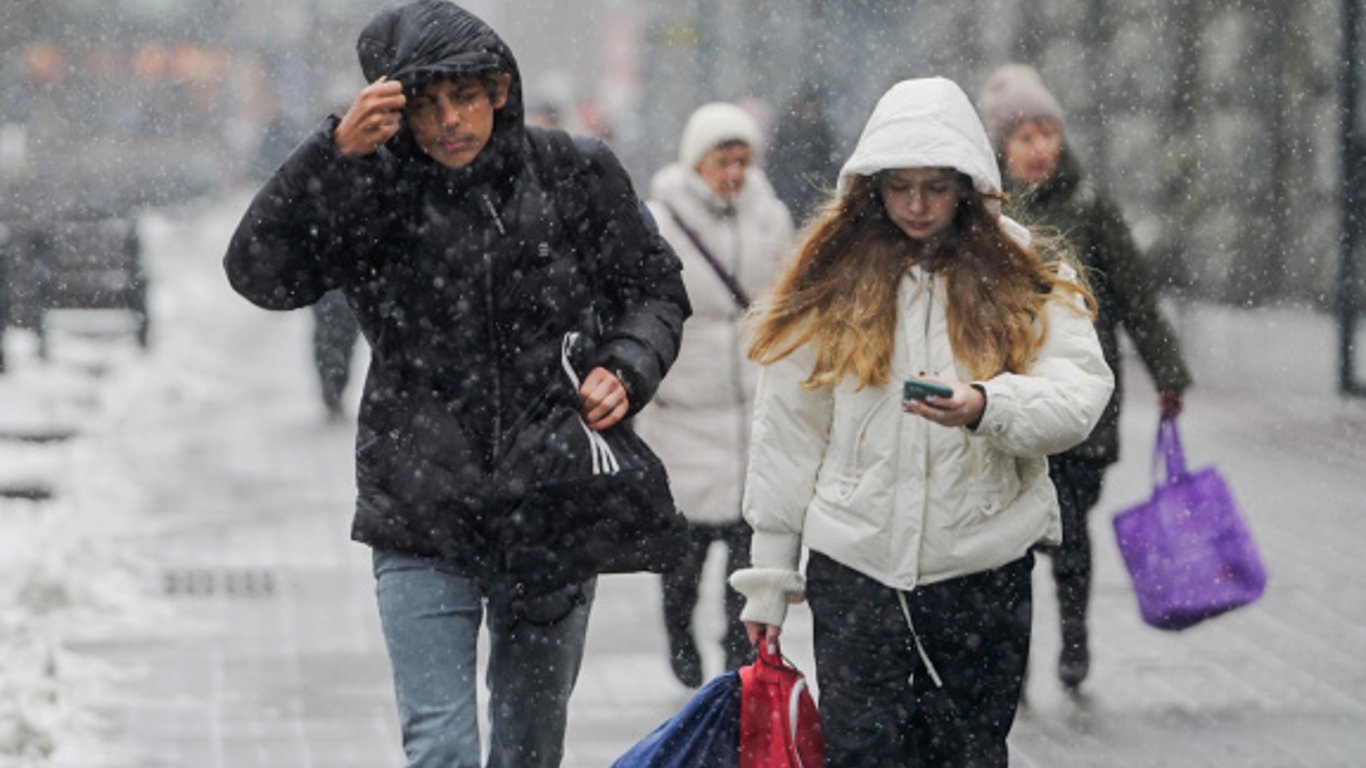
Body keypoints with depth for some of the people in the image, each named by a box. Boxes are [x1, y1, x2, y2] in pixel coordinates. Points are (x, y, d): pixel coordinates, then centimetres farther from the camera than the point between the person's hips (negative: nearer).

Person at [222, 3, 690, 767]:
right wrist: (335, 153, -28)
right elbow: (260, 273, -18)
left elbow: (654, 289, 9)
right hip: (423, 523, -2)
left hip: (553, 518, 2)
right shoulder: (371, 194, -6)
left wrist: (625, 371, -11)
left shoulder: (576, 177, -2)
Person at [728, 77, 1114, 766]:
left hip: (984, 571, 0)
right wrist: (768, 575, 5)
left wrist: (987, 406, -30)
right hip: (854, 570, 0)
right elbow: (787, 432, 6)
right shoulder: (832, 282, 4)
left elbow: (1080, 396, -10)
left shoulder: (1028, 282, 2)